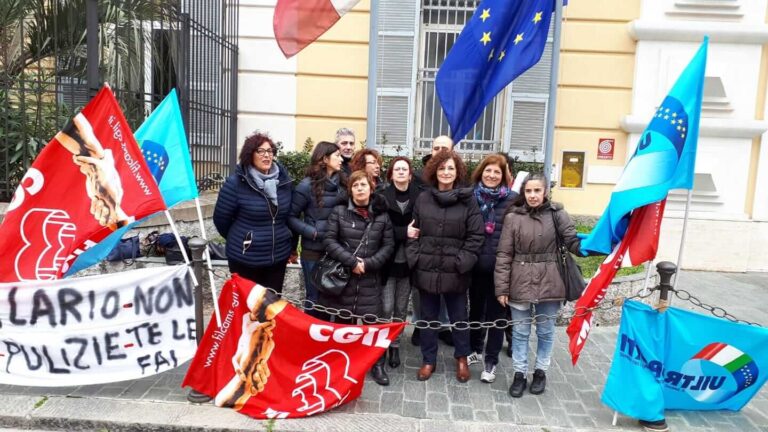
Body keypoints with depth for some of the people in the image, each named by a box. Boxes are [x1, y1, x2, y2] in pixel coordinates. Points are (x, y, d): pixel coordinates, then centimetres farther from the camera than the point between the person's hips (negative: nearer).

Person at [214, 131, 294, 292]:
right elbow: (221, 219, -4)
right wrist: (240, 240, 9)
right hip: (245, 259, -4)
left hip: (278, 256, 4)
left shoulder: (284, 181, 1)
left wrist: (290, 244, 15)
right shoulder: (236, 182, -13)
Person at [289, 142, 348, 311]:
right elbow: (290, 217, -8)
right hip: (314, 251, -4)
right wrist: (313, 233, -16)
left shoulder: (342, 182, 5)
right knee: (316, 299, 9)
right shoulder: (307, 185, -10)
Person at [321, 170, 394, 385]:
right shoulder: (339, 211, 0)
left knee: (373, 321, 0)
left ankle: (377, 364, 16)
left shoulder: (381, 215, 3)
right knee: (343, 321, 10)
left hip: (370, 279, 1)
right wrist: (351, 261, -14)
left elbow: (388, 245, 3)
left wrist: (369, 263, -10)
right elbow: (329, 240, -5)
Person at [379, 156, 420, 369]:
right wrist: (406, 232, -20)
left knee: (401, 309, 12)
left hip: (407, 261, 2)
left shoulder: (418, 197, -2)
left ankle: (395, 345, 28)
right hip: (388, 261, -2)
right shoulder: (383, 197, -5)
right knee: (386, 308, -2)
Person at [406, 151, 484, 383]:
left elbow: (476, 236, -6)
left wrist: (461, 262, -13)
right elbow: (415, 231, 9)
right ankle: (428, 360, 31)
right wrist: (414, 257, -4)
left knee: (458, 317, 13)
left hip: (455, 271, -2)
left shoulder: (468, 200, -4)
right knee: (428, 317, 14)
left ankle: (461, 358, 36)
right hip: (426, 269, 2)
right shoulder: (423, 198, 4)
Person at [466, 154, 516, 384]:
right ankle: (475, 349, 37)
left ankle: (491, 361, 21)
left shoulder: (512, 199, -5)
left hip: (500, 266, -3)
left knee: (496, 313, 8)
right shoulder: (472, 196, 2)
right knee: (475, 308, 18)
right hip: (476, 264, 3)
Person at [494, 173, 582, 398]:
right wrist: (501, 288, -5)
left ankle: (541, 371, 35)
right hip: (521, 283, 0)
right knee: (520, 331, 12)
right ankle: (519, 374, 28)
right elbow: (504, 254, -4)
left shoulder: (557, 214, -4)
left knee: (546, 330, 15)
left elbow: (573, 242, -3)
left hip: (549, 282, 1)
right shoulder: (513, 217, -5)